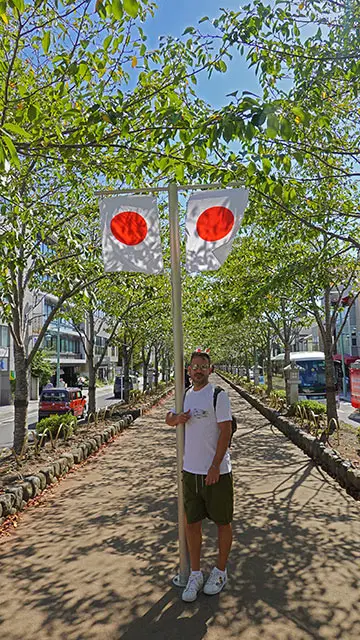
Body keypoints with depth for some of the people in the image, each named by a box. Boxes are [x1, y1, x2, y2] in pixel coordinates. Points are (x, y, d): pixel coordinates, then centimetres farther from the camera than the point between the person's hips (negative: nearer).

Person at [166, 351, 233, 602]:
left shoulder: (218, 395, -10)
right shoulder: (186, 396, 8)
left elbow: (225, 431, -14)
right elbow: (169, 418, 21)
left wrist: (215, 466, -18)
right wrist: (176, 418, -4)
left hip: (217, 471, -5)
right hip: (190, 470, 5)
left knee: (223, 522, 11)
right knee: (192, 523, 13)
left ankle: (220, 571, 31)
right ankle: (195, 574, 30)